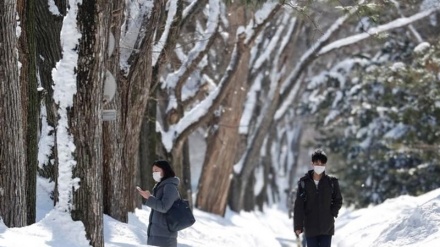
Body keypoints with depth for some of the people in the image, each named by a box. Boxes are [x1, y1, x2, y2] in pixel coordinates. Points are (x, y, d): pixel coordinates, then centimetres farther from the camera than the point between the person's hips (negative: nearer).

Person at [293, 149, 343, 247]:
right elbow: (298, 205, -3)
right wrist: (298, 226, -8)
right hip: (310, 227, 0)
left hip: (327, 227, 0)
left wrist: (332, 214, -5)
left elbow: (338, 201, 11)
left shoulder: (331, 182, -1)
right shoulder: (304, 182, -3)